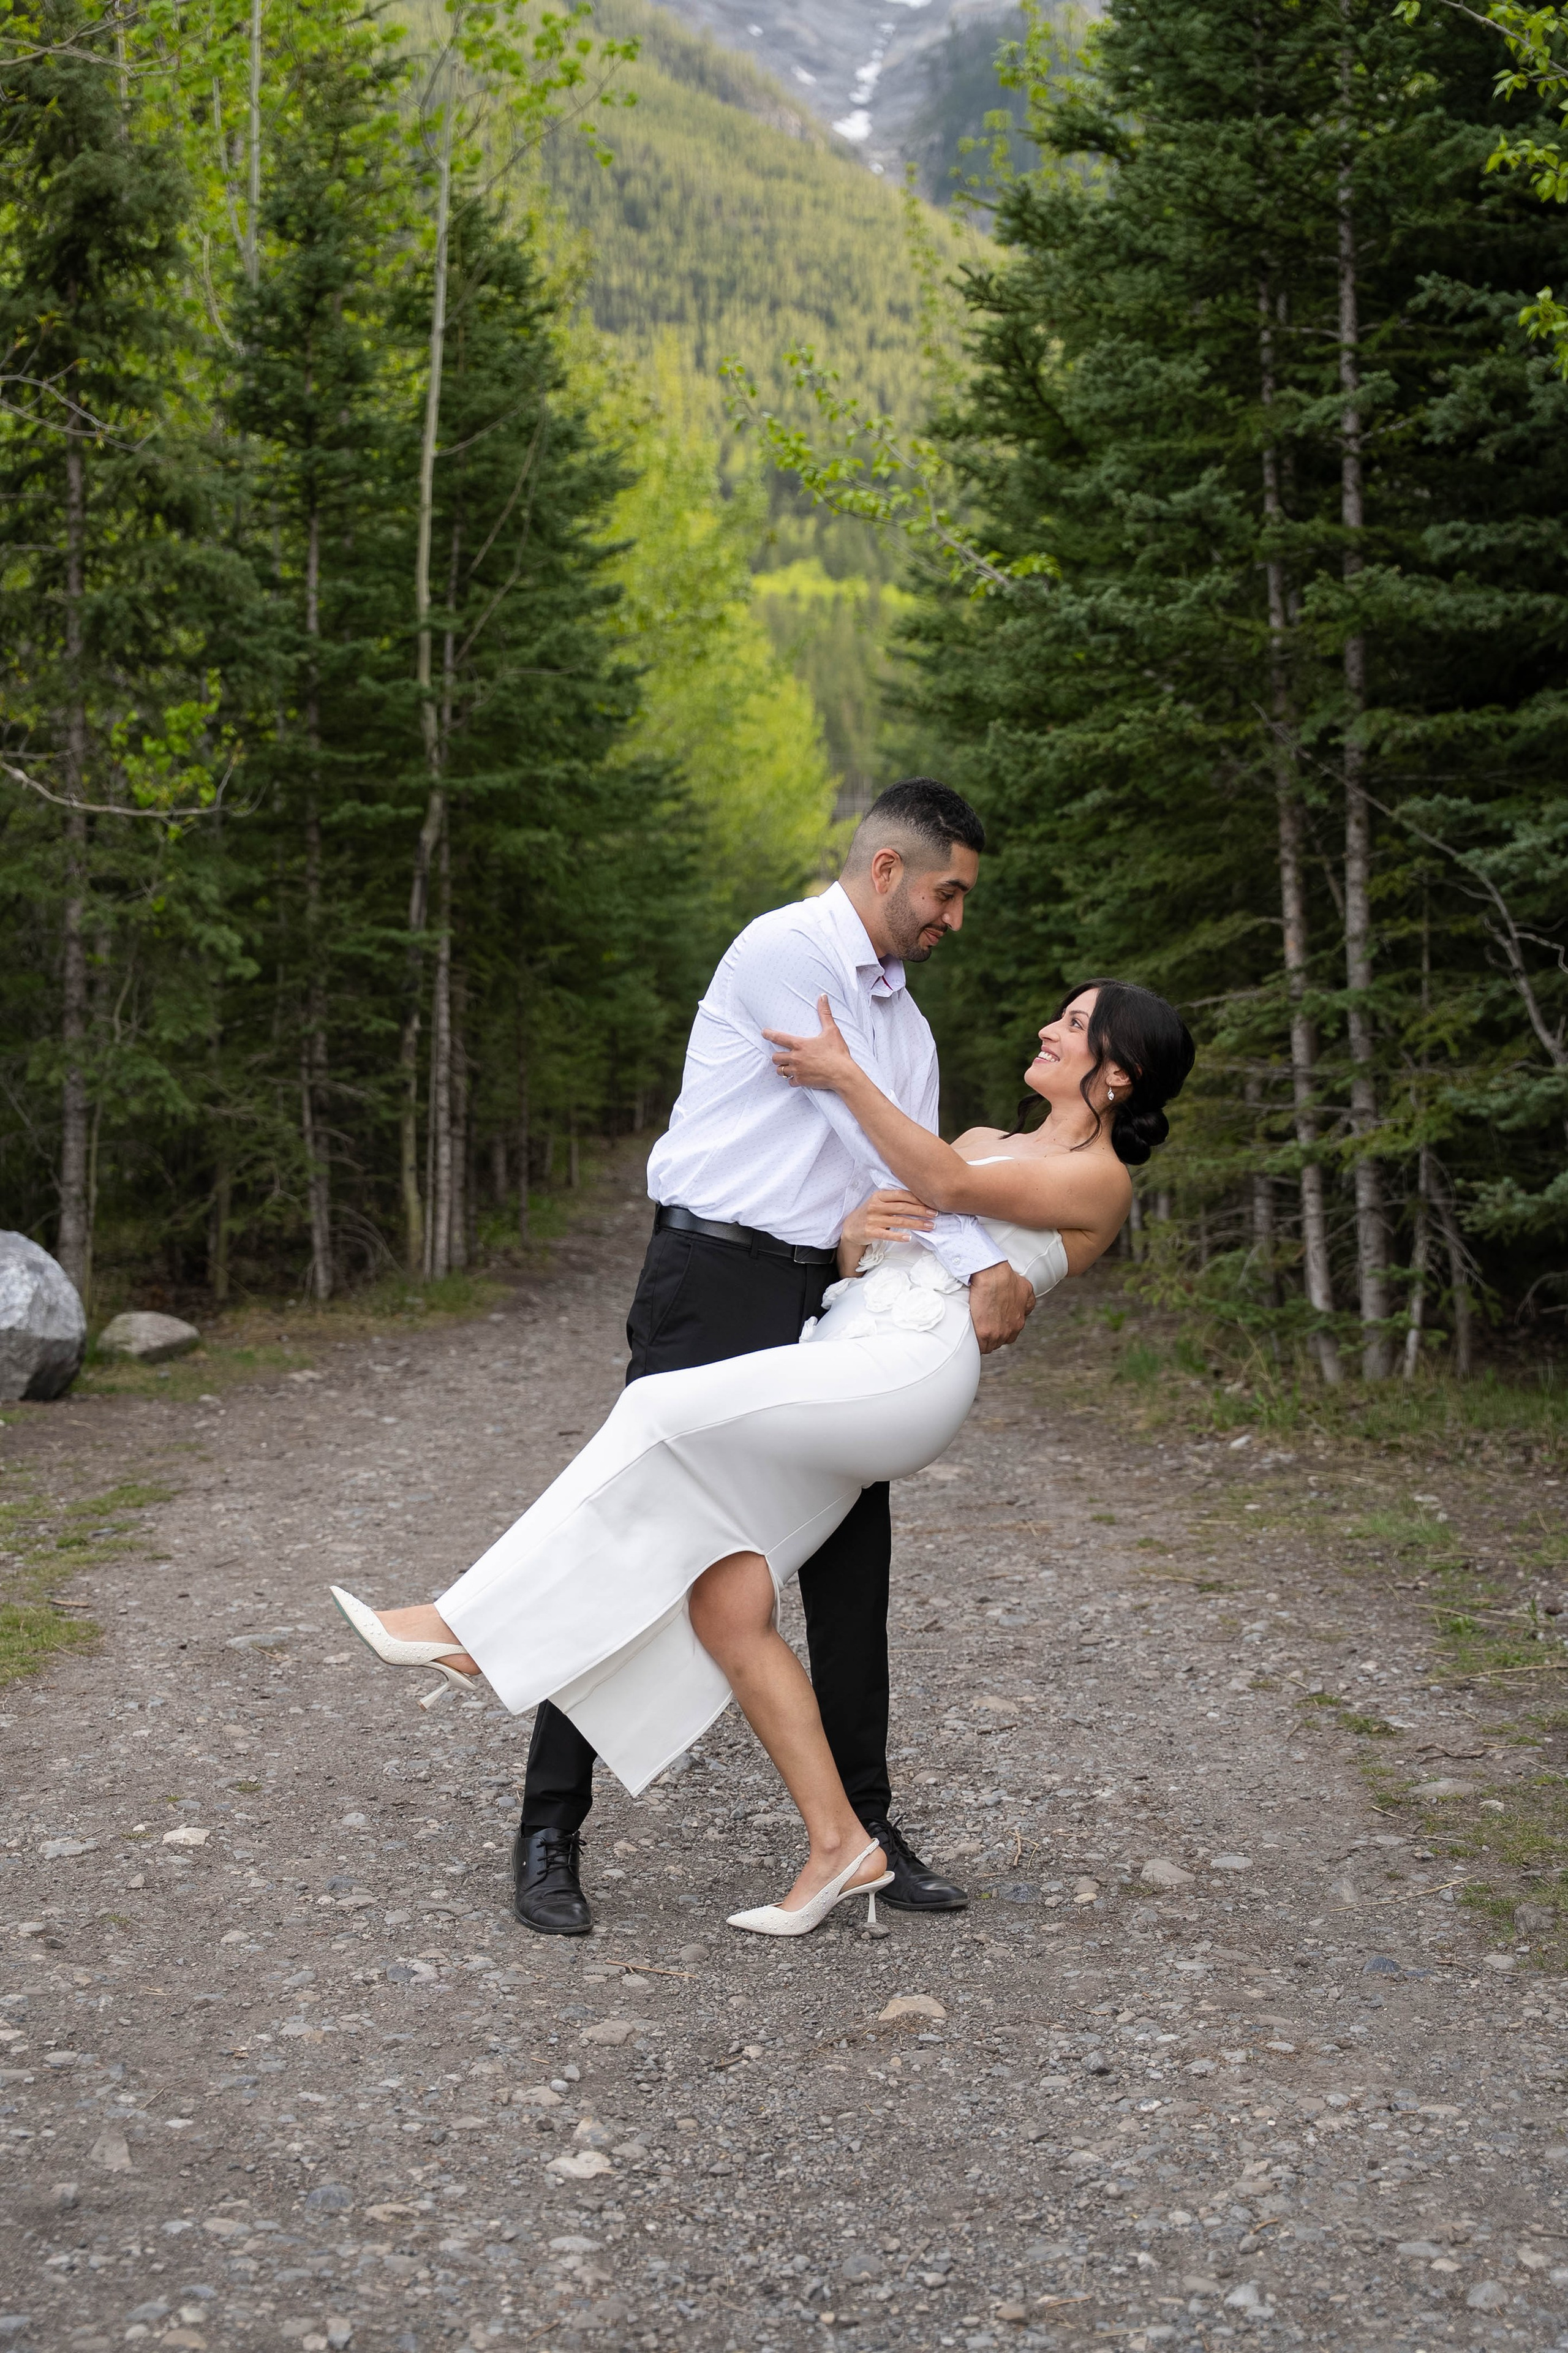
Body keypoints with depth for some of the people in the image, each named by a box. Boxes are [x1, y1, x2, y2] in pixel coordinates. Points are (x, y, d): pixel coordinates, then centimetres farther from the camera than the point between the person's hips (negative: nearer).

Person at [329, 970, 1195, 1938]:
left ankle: (476, 1625, -20)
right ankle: (841, 1844, -1)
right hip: (835, 1363, 8)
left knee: (663, 1412, -24)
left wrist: (845, 1076, -5)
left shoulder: (1102, 1179, 6)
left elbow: (947, 1186, -7)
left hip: (909, 1368, -8)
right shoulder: (986, 1140, 32)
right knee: (724, 1607, -5)